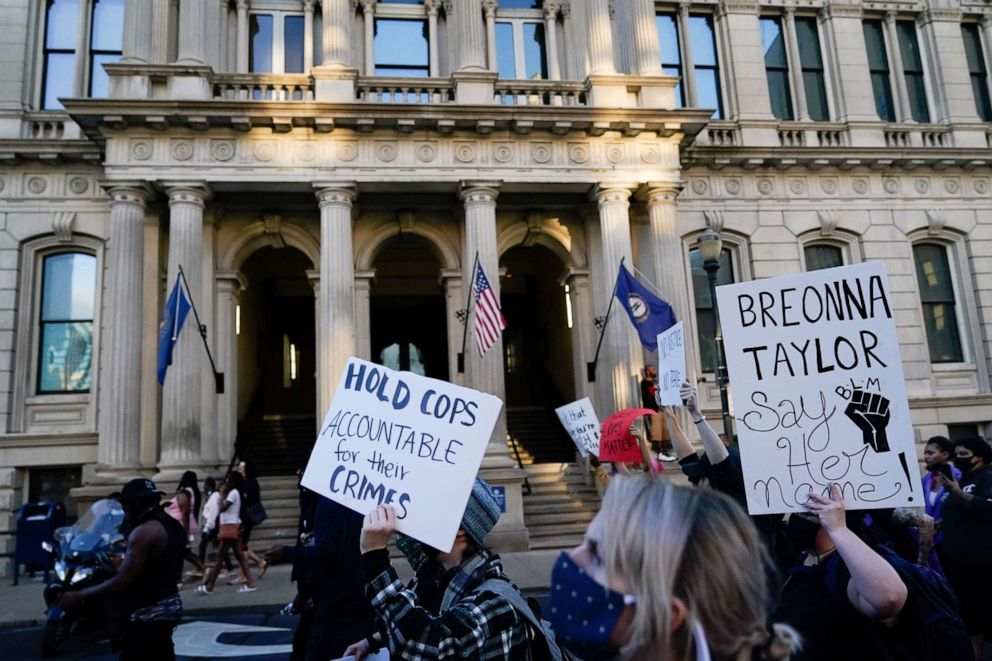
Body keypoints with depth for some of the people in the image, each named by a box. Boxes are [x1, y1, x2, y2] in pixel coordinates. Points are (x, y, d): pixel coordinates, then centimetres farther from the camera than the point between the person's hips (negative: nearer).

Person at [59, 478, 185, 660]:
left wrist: (78, 595, -13)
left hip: (149, 613, -10)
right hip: (170, 605, 10)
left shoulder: (144, 532, -20)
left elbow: (122, 581, -21)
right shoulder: (174, 525, 9)